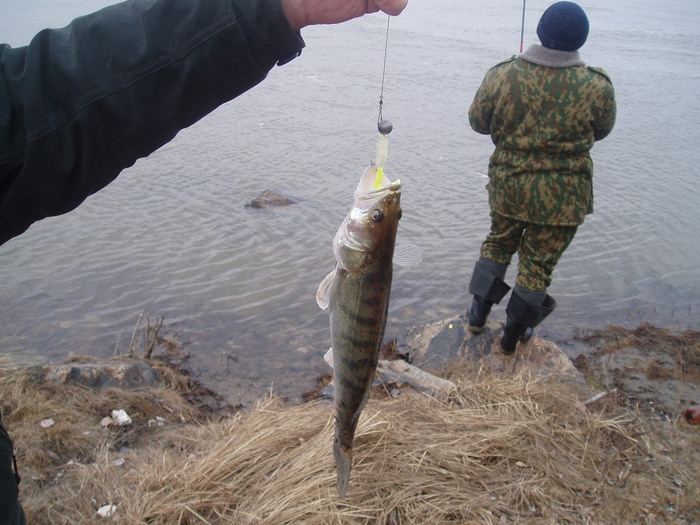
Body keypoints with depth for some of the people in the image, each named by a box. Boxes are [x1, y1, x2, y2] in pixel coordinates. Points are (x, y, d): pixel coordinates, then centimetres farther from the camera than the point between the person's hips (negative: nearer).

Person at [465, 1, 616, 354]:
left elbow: (478, 121, 1)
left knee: (498, 243, 25)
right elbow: (601, 132, 4)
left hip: (507, 182, 2)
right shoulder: (596, 86, -13)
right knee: (538, 262, 13)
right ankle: (513, 335, 27)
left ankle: (478, 314, 33)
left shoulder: (502, 75, -11)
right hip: (563, 193, -1)